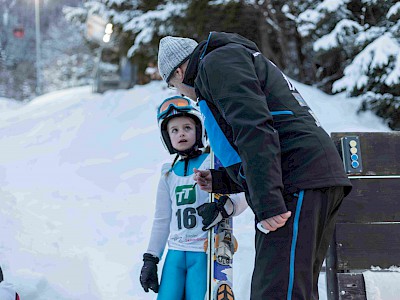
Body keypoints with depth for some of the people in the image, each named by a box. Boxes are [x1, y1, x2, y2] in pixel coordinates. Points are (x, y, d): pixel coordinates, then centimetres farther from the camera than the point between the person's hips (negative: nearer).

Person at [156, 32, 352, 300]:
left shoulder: (217, 61, 2)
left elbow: (254, 126, -16)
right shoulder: (243, 59, 34)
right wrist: (222, 181, 32)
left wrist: (268, 202, -23)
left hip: (298, 185, -11)